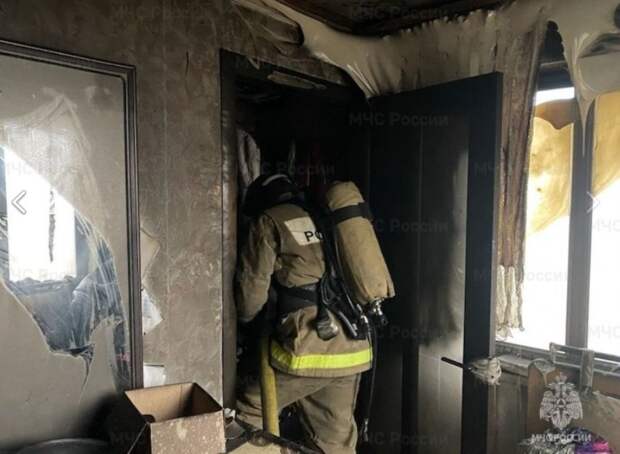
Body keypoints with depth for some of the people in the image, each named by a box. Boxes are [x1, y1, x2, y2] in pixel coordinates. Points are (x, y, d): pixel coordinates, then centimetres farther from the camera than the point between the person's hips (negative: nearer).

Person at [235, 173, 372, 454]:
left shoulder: (270, 222, 3)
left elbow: (252, 286, 2)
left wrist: (246, 319, 22)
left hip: (309, 347, -6)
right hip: (352, 349, 7)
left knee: (249, 413, 15)